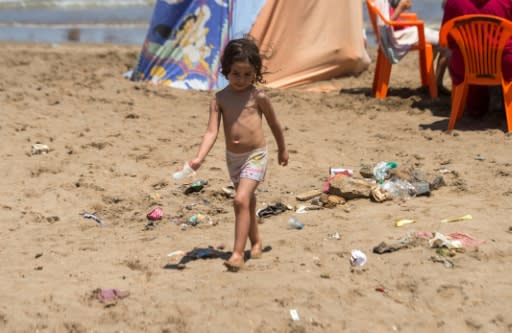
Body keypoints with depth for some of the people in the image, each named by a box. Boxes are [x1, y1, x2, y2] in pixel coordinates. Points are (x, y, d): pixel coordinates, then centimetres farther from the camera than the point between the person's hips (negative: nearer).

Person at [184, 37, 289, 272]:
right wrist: (199, 158, -24)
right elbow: (212, 131, -10)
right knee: (248, 202, 21)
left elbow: (274, 124, 6)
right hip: (233, 157, 5)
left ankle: (238, 253, -18)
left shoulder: (258, 97, -9)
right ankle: (256, 243, 41)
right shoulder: (220, 99, -3)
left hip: (255, 156, -4)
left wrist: (282, 150, 18)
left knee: (241, 200, -20)